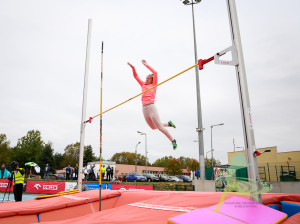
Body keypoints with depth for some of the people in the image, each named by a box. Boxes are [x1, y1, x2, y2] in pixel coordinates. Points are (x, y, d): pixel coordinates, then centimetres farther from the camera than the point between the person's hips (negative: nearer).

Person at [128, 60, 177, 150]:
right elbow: (136, 76, 20)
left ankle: (173, 140, 5)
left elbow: (155, 73, -4)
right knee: (154, 127, 13)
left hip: (151, 107, -7)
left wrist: (146, 65, -1)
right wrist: (133, 67, 8)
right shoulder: (143, 85, 19)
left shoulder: (154, 85, 5)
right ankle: (168, 124, 32)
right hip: (144, 108, 7)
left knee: (160, 127, -7)